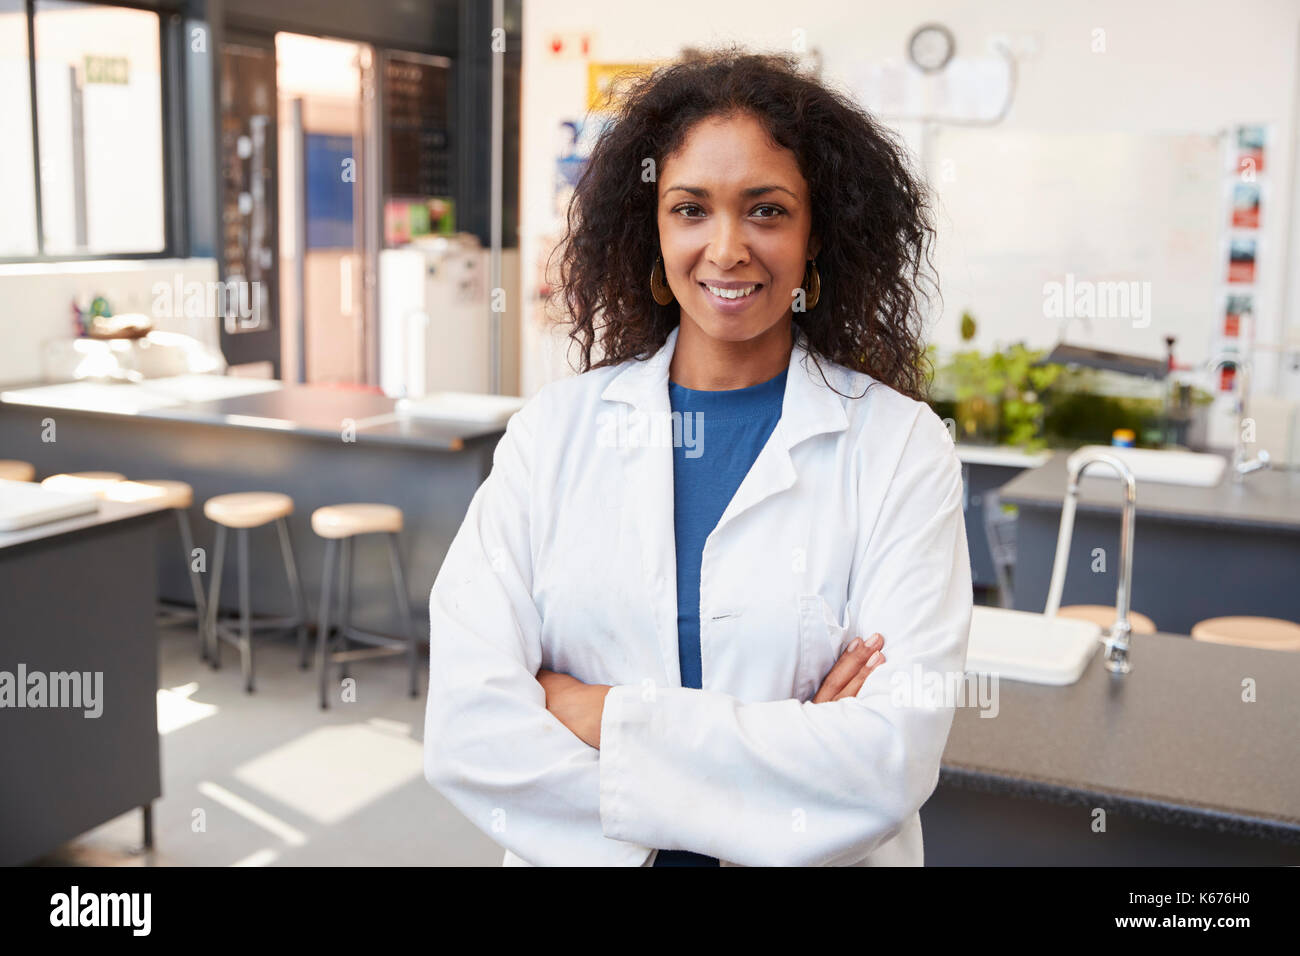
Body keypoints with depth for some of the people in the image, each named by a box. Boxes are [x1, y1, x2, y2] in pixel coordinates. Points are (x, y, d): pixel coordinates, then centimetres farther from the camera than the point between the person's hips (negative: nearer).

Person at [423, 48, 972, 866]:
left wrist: (602, 714, -19)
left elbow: (893, 761, -21)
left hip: (821, 860, -1)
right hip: (576, 856, 2)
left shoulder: (902, 446, -11)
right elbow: (464, 730, -17)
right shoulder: (553, 430, -7)